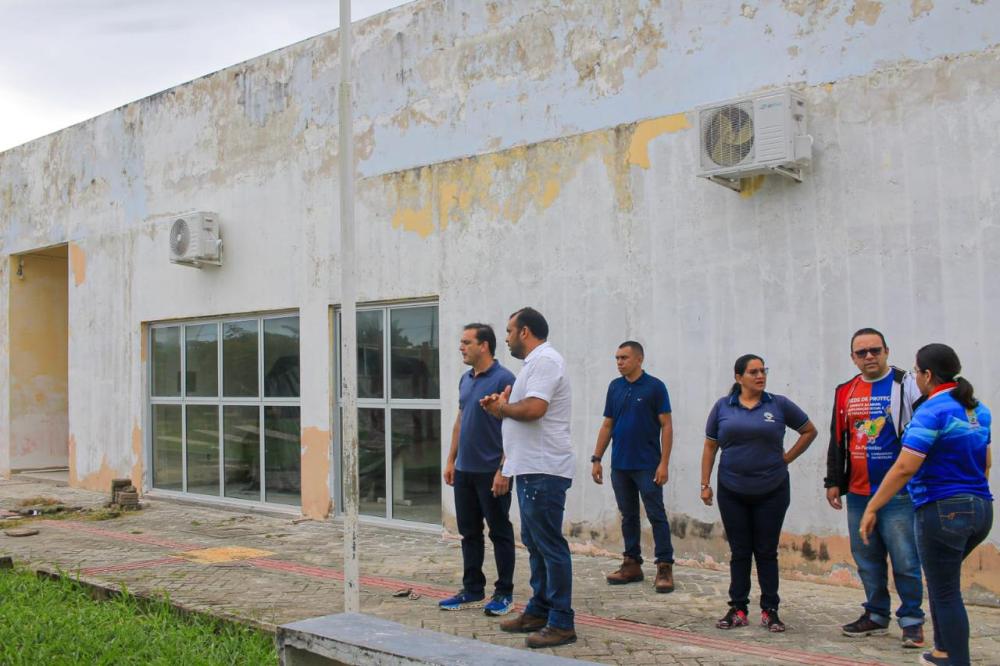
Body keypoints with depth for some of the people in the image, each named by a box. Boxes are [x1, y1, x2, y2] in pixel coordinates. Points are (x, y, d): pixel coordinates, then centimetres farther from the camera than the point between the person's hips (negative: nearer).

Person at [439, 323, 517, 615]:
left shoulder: (504, 379, -13)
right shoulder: (466, 379, 11)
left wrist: (504, 470, -20)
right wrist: (451, 460, 13)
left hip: (492, 472, -8)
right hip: (465, 471, 8)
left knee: (500, 533, 3)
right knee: (469, 533, 13)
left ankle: (504, 593, 13)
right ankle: (472, 590, 22)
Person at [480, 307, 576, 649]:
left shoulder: (544, 360, -14)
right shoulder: (536, 361, 19)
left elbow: (534, 408, -27)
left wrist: (503, 408, -10)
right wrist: (502, 407, 4)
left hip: (543, 471, -11)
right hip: (531, 469, 11)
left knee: (550, 545, -6)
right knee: (534, 543, 17)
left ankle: (561, 623, -1)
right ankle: (539, 610, 27)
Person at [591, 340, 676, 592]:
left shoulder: (655, 387, -6)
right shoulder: (615, 387, 9)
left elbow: (666, 426, -7)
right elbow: (607, 425, 13)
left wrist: (664, 463, -14)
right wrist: (596, 459, 8)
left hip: (647, 466, -5)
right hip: (620, 465, 5)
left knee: (656, 515, -3)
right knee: (628, 516, 11)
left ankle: (665, 567, 1)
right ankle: (632, 564, 19)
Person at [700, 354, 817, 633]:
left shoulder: (779, 405, -1)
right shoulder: (723, 407, 2)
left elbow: (809, 431, 11)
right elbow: (710, 447, 7)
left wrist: (788, 457, 2)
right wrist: (705, 484, 3)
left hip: (771, 492, -1)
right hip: (732, 492, 1)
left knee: (766, 552, 5)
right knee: (739, 552, 8)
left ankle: (770, 611, 14)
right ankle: (738, 610, 16)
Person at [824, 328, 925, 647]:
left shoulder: (905, 385, -2)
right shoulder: (845, 392, 12)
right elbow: (837, 441, 18)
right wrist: (833, 482, 15)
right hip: (858, 494, 5)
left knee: (905, 560, -3)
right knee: (867, 559, 12)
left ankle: (912, 621, 10)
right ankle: (876, 615, 24)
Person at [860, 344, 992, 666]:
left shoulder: (932, 411, -16)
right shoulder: (977, 409, 10)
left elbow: (905, 468, -21)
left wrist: (871, 509, -16)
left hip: (944, 510, -9)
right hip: (980, 508, 9)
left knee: (945, 592, 0)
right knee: (942, 579, 24)